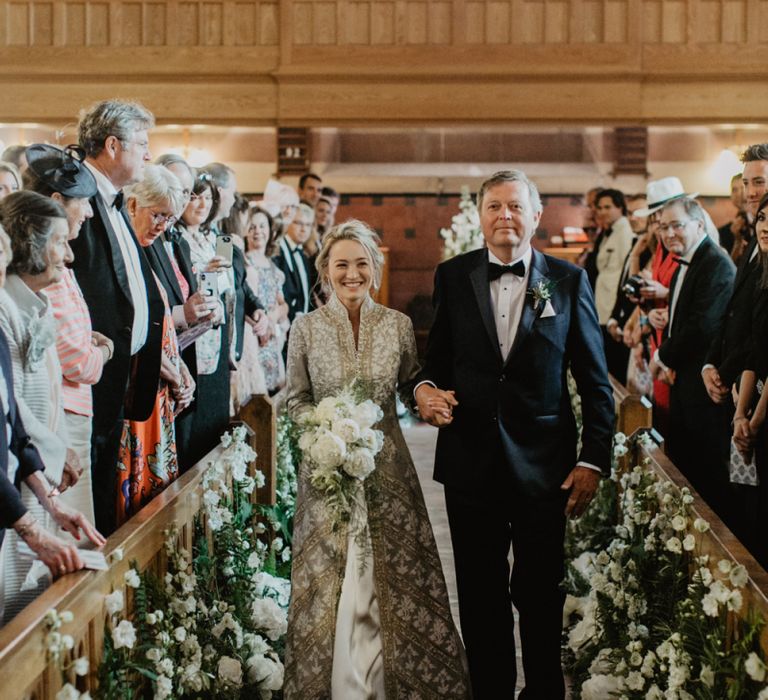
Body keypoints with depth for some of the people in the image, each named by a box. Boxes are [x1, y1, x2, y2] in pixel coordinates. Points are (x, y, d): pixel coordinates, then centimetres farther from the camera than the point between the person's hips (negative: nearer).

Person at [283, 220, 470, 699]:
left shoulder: (397, 325, 0)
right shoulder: (307, 327, -2)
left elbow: (411, 387, 11)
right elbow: (296, 400, 4)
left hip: (387, 467, 1)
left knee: (394, 578, 3)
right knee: (329, 583, 3)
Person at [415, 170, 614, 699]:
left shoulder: (568, 281, 0)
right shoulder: (452, 277, 4)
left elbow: (595, 381, 1)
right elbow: (437, 357, 12)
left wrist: (593, 460, -4)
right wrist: (426, 388, -11)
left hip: (543, 466, -1)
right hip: (471, 460, 1)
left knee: (541, 595, 7)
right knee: (481, 597, 10)